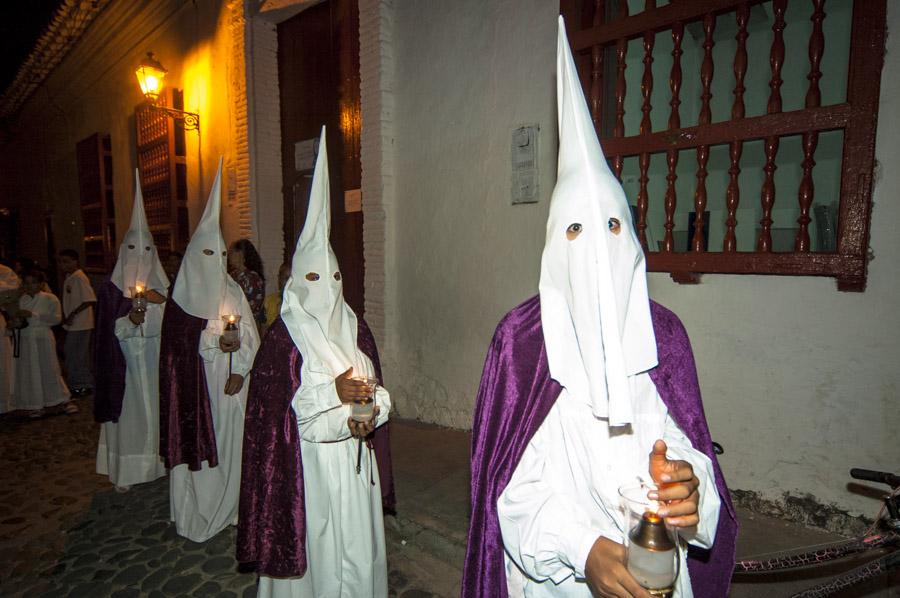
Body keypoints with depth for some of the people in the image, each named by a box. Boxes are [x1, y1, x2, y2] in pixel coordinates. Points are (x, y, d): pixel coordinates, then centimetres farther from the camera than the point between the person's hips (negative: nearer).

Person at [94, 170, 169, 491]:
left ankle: (157, 462, 17)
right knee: (129, 409, 1)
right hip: (126, 359, -2)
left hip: (156, 357, 2)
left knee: (156, 405, 4)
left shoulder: (162, 284, 8)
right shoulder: (112, 287, 1)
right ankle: (125, 471, 13)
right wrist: (130, 320, -21)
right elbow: (108, 330, -3)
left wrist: (162, 301, -13)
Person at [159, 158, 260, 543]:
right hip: (196, 382, -3)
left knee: (232, 442, 7)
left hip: (230, 380, 3)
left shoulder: (233, 291, 7)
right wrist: (216, 342, -19)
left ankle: (229, 507, 21)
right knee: (198, 443, 1)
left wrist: (240, 370, -9)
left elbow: (250, 337, 3)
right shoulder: (183, 297, -2)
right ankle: (196, 514, 15)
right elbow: (179, 342, -7)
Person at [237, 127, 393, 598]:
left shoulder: (355, 329, 4)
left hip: (356, 461, 4)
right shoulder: (283, 338, -9)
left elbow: (378, 388, 7)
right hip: (308, 465, -4)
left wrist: (369, 412, -14)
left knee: (359, 546, 15)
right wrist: (334, 392, -21)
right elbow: (275, 407, -12)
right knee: (317, 552, 6)